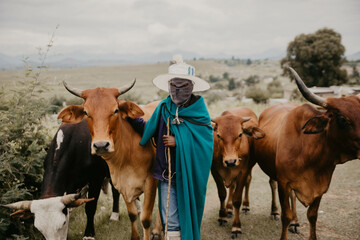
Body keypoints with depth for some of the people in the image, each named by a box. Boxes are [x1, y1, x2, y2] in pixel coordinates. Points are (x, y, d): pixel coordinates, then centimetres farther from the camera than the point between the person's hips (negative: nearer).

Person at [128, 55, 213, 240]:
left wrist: (178, 142, -18)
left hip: (189, 174, -2)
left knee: (187, 219, 14)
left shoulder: (199, 111, -7)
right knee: (171, 222, 5)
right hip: (166, 172, 2)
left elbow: (206, 143, -12)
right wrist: (132, 117, 0)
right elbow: (149, 130, 11)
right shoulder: (163, 108, 2)